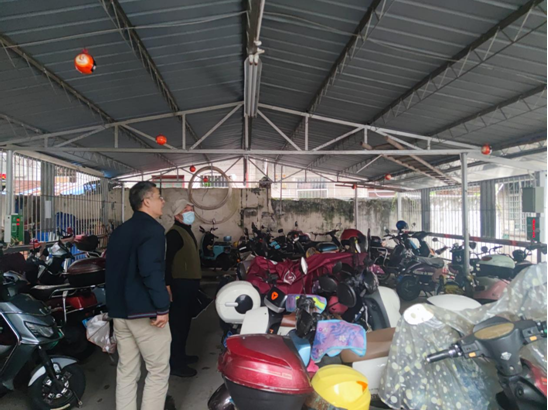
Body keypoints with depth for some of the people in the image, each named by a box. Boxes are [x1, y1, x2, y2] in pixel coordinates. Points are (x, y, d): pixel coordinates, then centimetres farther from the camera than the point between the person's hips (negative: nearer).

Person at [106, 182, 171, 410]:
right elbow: (152, 271, -25)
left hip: (120, 310, 9)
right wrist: (162, 307, -21)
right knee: (158, 371, 3)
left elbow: (112, 270, 19)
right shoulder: (152, 228, -13)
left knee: (126, 371, 15)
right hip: (144, 311, -8)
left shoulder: (119, 231, 14)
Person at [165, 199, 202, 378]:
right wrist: (168, 285, -26)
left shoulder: (187, 231, 17)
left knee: (185, 321, 18)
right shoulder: (174, 233, -15)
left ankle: (181, 355, 31)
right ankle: (176, 364, 1)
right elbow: (168, 261, -22)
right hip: (181, 283, -10)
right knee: (178, 322, -5)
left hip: (190, 282, 10)